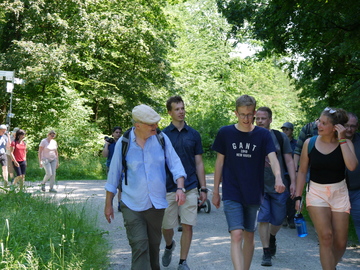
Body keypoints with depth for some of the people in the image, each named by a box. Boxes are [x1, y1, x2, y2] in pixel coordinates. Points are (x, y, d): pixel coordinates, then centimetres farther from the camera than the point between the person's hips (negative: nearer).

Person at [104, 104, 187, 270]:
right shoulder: (123, 143, -5)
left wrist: (180, 188, -17)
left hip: (156, 204, 3)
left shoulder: (162, 139, -1)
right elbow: (113, 175, 3)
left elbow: (175, 165, 0)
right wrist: (108, 205, 6)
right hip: (132, 205, -2)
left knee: (154, 245, 15)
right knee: (139, 246, -11)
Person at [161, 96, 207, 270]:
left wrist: (203, 188, 5)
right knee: (167, 226, 7)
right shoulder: (163, 135, 1)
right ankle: (169, 246, 39)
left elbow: (199, 163, 8)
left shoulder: (193, 135, 6)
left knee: (188, 225, -1)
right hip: (168, 188, -1)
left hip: (190, 188, 1)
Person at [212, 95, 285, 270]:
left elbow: (273, 158, -14)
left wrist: (278, 178, -34)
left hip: (254, 195, 2)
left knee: (249, 236, 12)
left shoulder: (263, 135, -1)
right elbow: (219, 162, 5)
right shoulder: (225, 133, -1)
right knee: (236, 235, -13)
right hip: (232, 194, -2)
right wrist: (215, 191, 5)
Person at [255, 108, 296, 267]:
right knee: (263, 219, -7)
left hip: (279, 186, 1)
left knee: (278, 220, 7)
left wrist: (293, 182, -4)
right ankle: (266, 253, 3)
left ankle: (272, 237, 39)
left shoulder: (280, 137, 2)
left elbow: (289, 160, 3)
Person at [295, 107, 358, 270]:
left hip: (339, 194, 1)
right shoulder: (309, 143, -2)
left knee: (340, 242, 5)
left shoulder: (345, 143, -4)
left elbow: (352, 166, -23)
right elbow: (302, 171, 5)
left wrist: (341, 139, -19)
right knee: (326, 236, -16)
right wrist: (298, 196, 1)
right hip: (316, 193, -1)